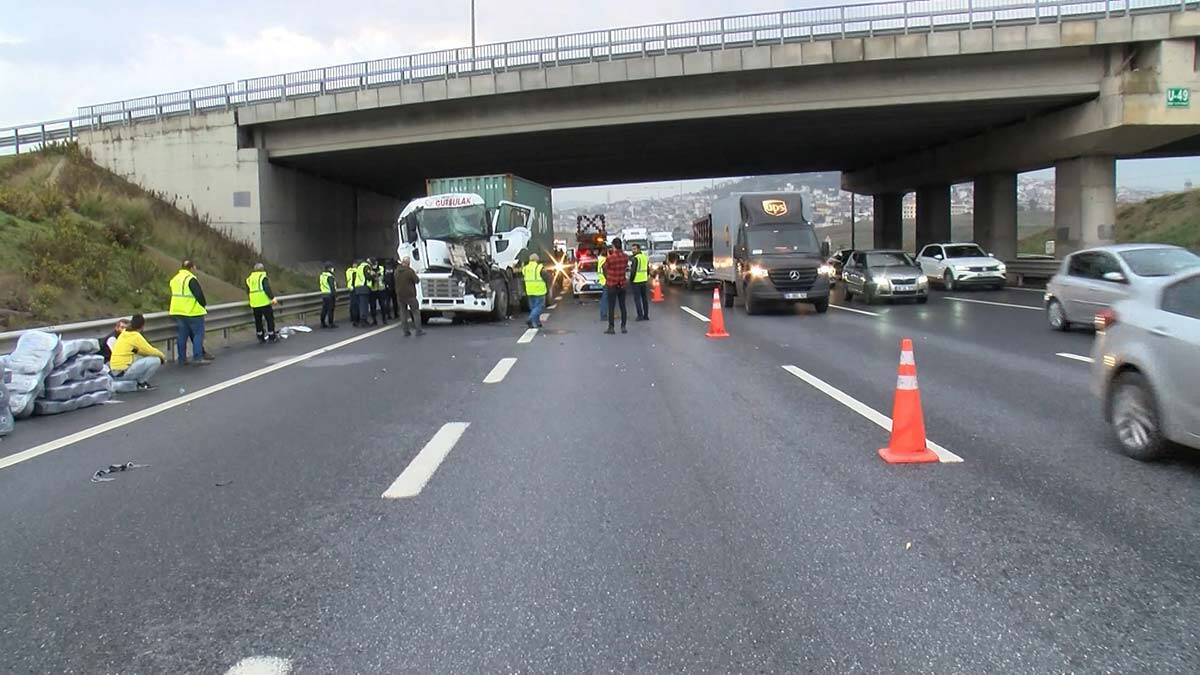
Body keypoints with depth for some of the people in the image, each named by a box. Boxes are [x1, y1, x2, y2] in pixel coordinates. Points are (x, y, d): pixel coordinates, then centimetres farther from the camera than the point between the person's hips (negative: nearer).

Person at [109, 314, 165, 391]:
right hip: (123, 372, -9)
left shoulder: (124, 333, 10)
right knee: (156, 360, -8)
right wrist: (161, 355, 13)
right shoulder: (136, 336, -13)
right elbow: (150, 351, -7)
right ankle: (141, 383, 4)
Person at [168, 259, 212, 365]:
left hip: (178, 312, 8)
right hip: (193, 312, -8)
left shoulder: (174, 279, 16)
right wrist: (203, 305, 2)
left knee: (182, 336, 10)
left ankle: (182, 359, 13)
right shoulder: (191, 279, -12)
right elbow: (199, 294, -15)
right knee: (198, 334, -2)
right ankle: (197, 358, -6)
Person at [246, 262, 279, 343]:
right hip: (264, 302, -6)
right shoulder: (263, 277, -3)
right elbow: (267, 289, -16)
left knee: (258, 320, 12)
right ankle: (272, 337, 4)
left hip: (254, 303, 6)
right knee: (270, 319, 3)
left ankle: (261, 337, 17)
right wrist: (273, 297, -19)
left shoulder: (249, 278, 15)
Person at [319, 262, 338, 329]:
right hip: (330, 294, -9)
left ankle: (323, 323, 13)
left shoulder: (321, 276, 14)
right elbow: (332, 287, -18)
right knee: (330, 309, -5)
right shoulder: (329, 276, -15)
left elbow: (320, 285, 19)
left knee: (324, 309, 10)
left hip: (323, 294, 9)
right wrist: (335, 296, -16)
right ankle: (331, 324, -4)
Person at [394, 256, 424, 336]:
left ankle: (406, 331, 8)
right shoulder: (410, 271, -15)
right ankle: (418, 331, 0)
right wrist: (415, 275, 11)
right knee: (416, 312, 4)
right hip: (410, 295, -5)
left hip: (400, 295, 5)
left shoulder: (397, 271, 3)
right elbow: (417, 281, -10)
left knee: (403, 313, 10)